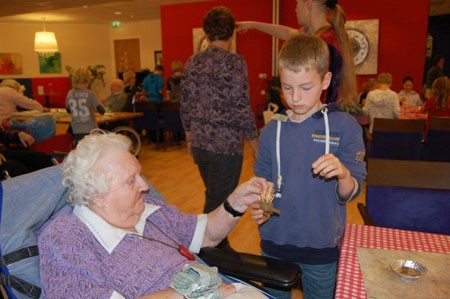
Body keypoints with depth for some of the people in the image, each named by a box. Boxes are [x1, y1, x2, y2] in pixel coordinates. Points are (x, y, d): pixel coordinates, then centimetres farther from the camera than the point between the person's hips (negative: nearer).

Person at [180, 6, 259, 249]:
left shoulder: (192, 63, 4)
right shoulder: (234, 62, -13)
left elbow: (185, 107, 9)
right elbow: (242, 110, -15)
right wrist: (256, 147, -4)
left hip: (199, 145, 7)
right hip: (226, 146, -6)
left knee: (214, 199, 23)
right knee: (218, 204, 6)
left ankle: (220, 247, 39)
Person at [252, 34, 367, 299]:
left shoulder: (345, 126, -9)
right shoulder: (272, 130, -1)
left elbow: (350, 194, -10)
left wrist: (343, 175, -31)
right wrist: (259, 206, -14)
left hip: (321, 246, -2)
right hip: (275, 241, 3)